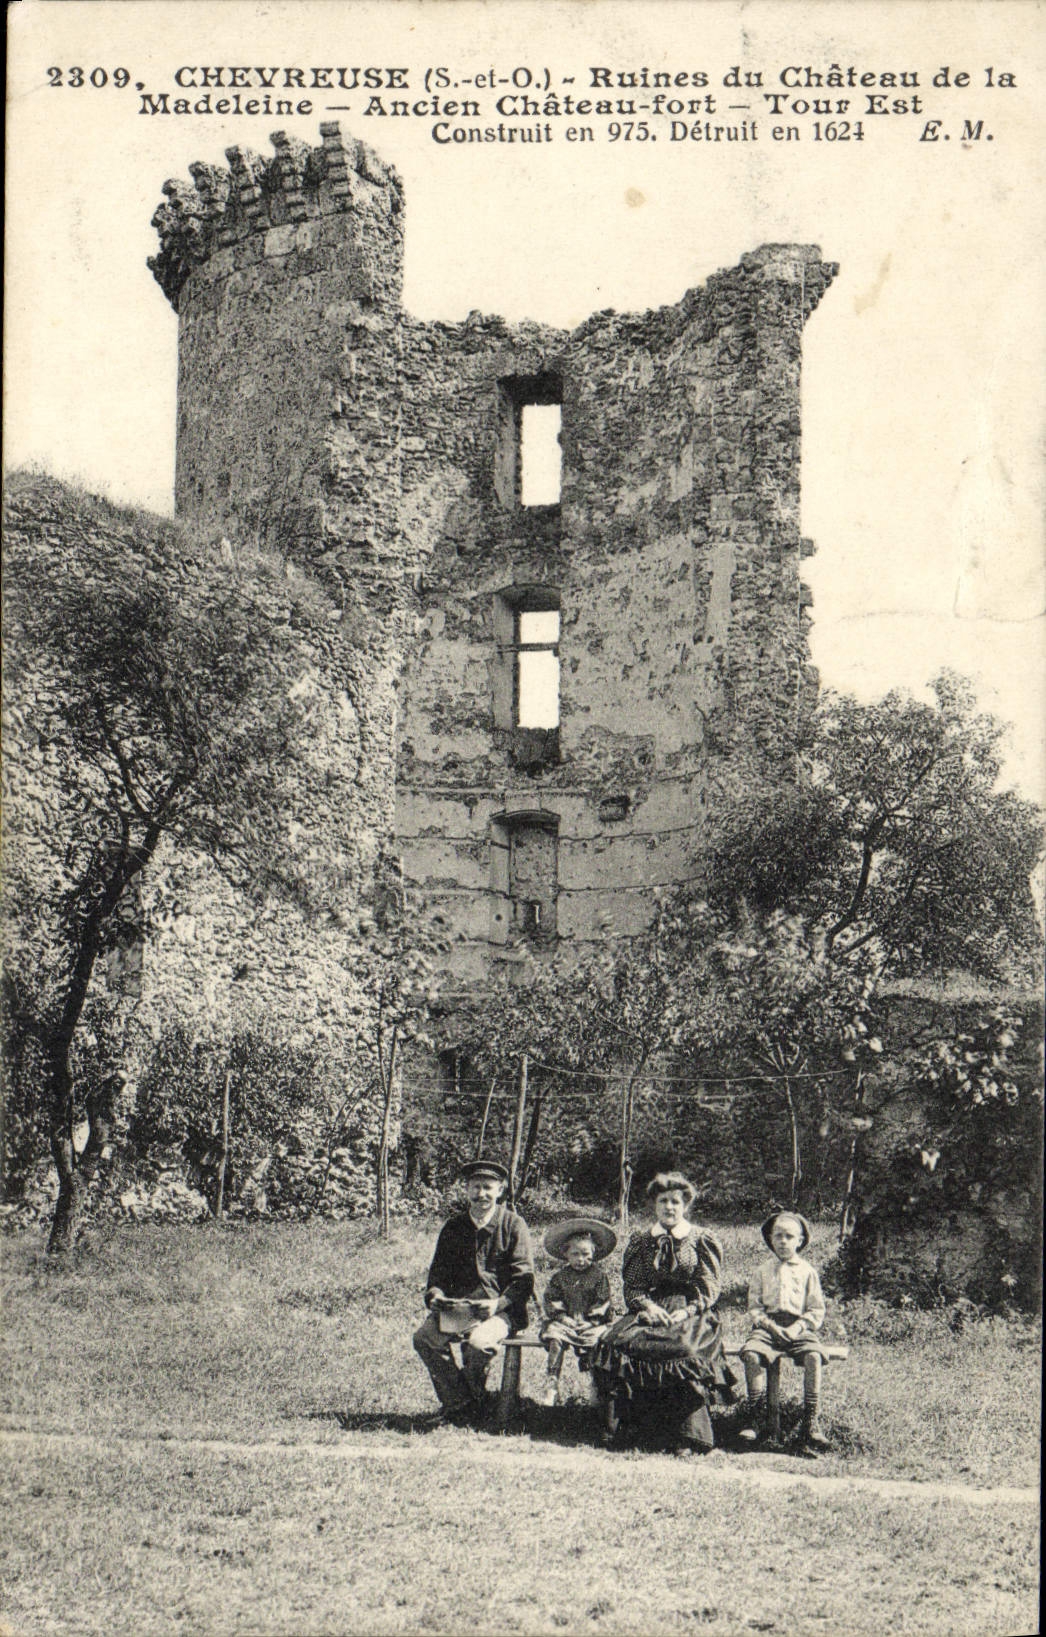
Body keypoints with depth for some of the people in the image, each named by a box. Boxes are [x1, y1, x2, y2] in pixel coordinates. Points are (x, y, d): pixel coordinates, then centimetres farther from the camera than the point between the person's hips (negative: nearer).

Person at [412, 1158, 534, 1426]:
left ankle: (472, 1407, -10)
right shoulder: (453, 1227, 14)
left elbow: (524, 1279, -4)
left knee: (478, 1341, -35)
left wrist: (499, 1304, -21)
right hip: (457, 1307, 5)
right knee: (424, 1338, -22)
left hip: (502, 1311, -5)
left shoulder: (513, 1224, 1)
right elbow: (438, 1270, 18)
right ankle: (459, 1404, -12)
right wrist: (435, 1295, -5)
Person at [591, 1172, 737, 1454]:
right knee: (615, 1343, -28)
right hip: (650, 1311, 3)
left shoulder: (701, 1241, 9)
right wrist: (648, 1306, -11)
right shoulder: (642, 1241, 16)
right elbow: (631, 1286, 10)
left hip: (691, 1315, -3)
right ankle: (613, 1426, -24)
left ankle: (686, 1438, -33)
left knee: (684, 1350, -37)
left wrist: (686, 1313, -15)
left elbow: (709, 1289, 2)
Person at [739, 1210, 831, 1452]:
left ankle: (811, 1421, -28)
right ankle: (756, 1417, -21)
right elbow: (754, 1306, 10)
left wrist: (799, 1327, -12)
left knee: (813, 1356, -33)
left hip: (799, 1326, -1)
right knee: (751, 1354, -30)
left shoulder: (807, 1271, 11)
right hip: (768, 1325, 1)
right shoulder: (762, 1271, 14)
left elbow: (817, 1310, 7)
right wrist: (769, 1325, -10)